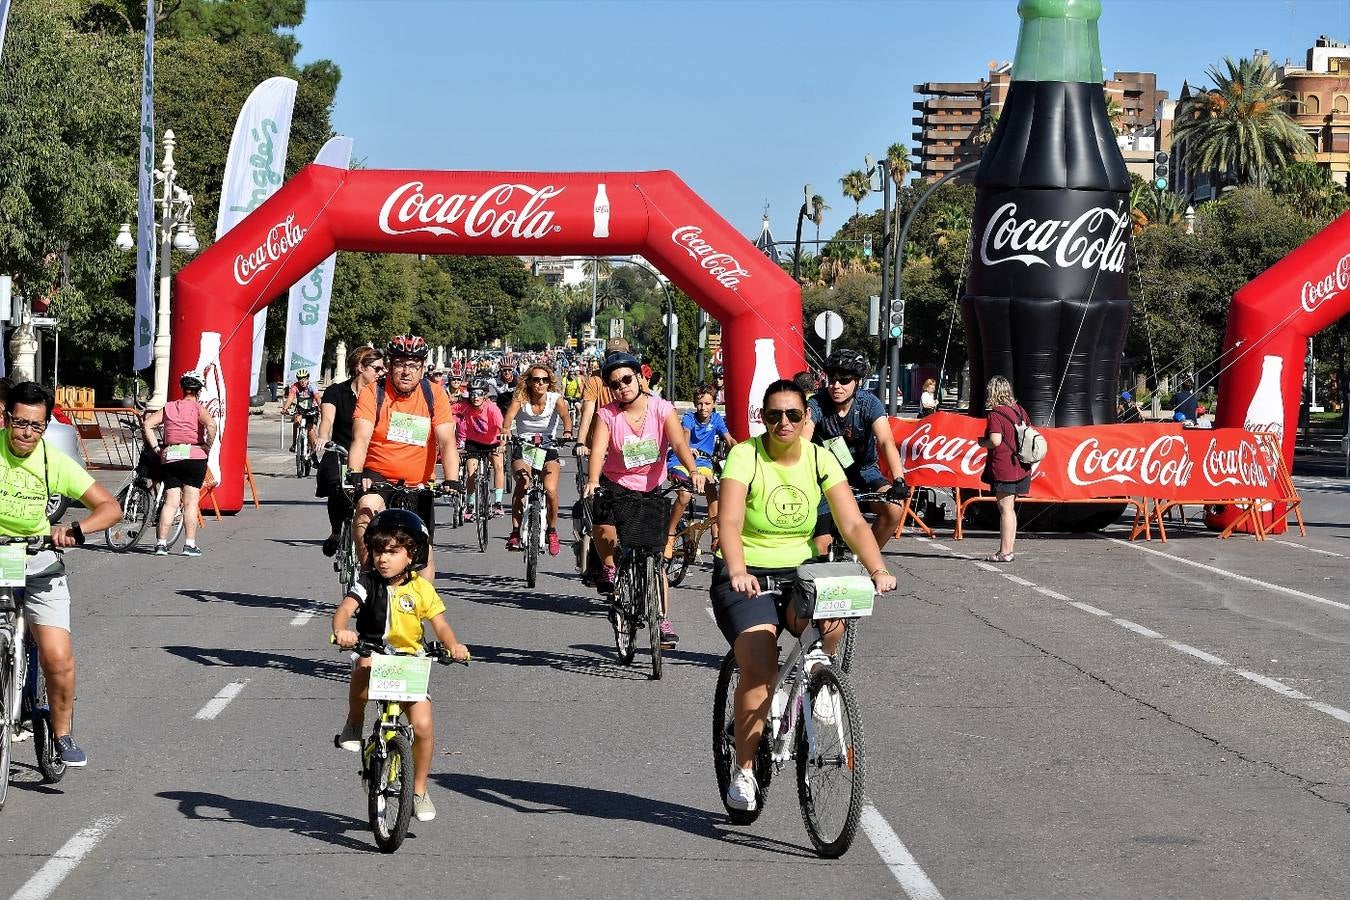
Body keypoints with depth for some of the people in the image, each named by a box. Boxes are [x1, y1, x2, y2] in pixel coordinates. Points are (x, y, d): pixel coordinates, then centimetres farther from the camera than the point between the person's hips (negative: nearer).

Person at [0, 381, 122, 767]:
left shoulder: (56, 463, -9)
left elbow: (110, 507, -11)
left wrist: (76, 529, -30)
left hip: (39, 562, 0)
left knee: (58, 657, -13)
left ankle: (62, 734, 8)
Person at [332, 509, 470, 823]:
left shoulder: (421, 589, -4)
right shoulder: (368, 583, -6)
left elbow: (440, 625, -7)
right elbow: (344, 609, -20)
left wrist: (453, 645, -29)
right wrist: (340, 630, -43)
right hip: (373, 655, -1)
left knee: (423, 725, -12)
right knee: (365, 667, -40)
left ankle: (419, 791, 10)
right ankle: (353, 724, -14)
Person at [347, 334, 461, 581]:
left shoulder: (435, 396, -4)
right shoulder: (373, 393, -8)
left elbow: (447, 442, -11)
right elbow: (361, 438, -19)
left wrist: (451, 481, -27)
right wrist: (356, 475, -37)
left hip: (419, 484, 2)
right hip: (377, 476, -2)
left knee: (423, 554, 2)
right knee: (367, 508, -34)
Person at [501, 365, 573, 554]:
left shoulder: (555, 399, -4)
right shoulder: (520, 399, -8)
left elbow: (565, 415, -16)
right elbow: (508, 417, -23)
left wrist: (567, 432, -37)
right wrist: (505, 431, -45)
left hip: (548, 451, 1)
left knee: (550, 489, -22)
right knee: (522, 482, -30)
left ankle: (552, 531, 4)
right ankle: (515, 532, -25)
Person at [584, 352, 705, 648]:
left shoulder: (662, 409, -11)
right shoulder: (607, 415, -9)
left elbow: (679, 443, -24)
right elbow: (598, 450, -22)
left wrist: (693, 471, -42)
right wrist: (592, 481, -42)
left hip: (652, 489, 0)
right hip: (616, 484, 0)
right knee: (605, 528, -29)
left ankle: (663, 620, 8)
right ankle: (609, 571, 2)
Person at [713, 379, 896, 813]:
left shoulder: (821, 460, -2)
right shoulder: (745, 456, -12)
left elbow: (853, 523, -10)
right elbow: (730, 521, -25)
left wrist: (878, 570, -27)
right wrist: (738, 572, -43)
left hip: (799, 573, 3)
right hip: (746, 578, -3)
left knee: (833, 623, -32)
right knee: (760, 668, -22)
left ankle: (816, 665, 3)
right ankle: (744, 770, -6)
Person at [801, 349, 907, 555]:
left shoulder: (869, 403, -17)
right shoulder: (817, 404, -19)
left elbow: (886, 442, -30)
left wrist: (898, 480, -46)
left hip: (863, 471, 1)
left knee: (894, 509, -26)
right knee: (821, 546, -10)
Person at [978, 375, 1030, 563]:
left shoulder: (995, 414, -14)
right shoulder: (1019, 410, 9)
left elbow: (995, 441, -23)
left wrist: (982, 442, -4)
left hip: (1003, 468, -8)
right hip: (1020, 468, 8)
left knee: (1005, 509, -5)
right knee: (1010, 509, 15)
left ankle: (1004, 552, -3)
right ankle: (1008, 549, 19)